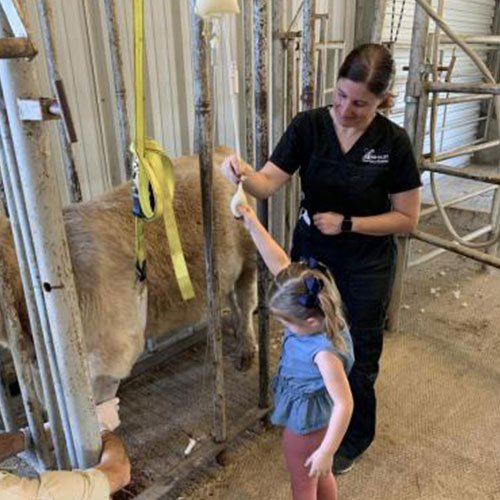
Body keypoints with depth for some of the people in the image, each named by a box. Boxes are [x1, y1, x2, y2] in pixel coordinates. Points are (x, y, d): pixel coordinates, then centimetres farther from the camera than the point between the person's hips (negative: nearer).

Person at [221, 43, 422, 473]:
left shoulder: (393, 141, -15)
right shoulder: (309, 125, -10)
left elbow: (407, 218, -9)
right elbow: (269, 183, -17)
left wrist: (347, 223, -19)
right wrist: (244, 174, -39)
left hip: (366, 268, -2)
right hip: (310, 255, 3)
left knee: (357, 357, 13)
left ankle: (355, 437, 42)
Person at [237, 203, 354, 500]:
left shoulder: (324, 352, -38)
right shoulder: (315, 309, -18)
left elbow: (344, 404, -35)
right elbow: (280, 263, -17)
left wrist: (326, 450, -30)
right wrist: (254, 225, -19)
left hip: (306, 425, -7)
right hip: (316, 416, 8)